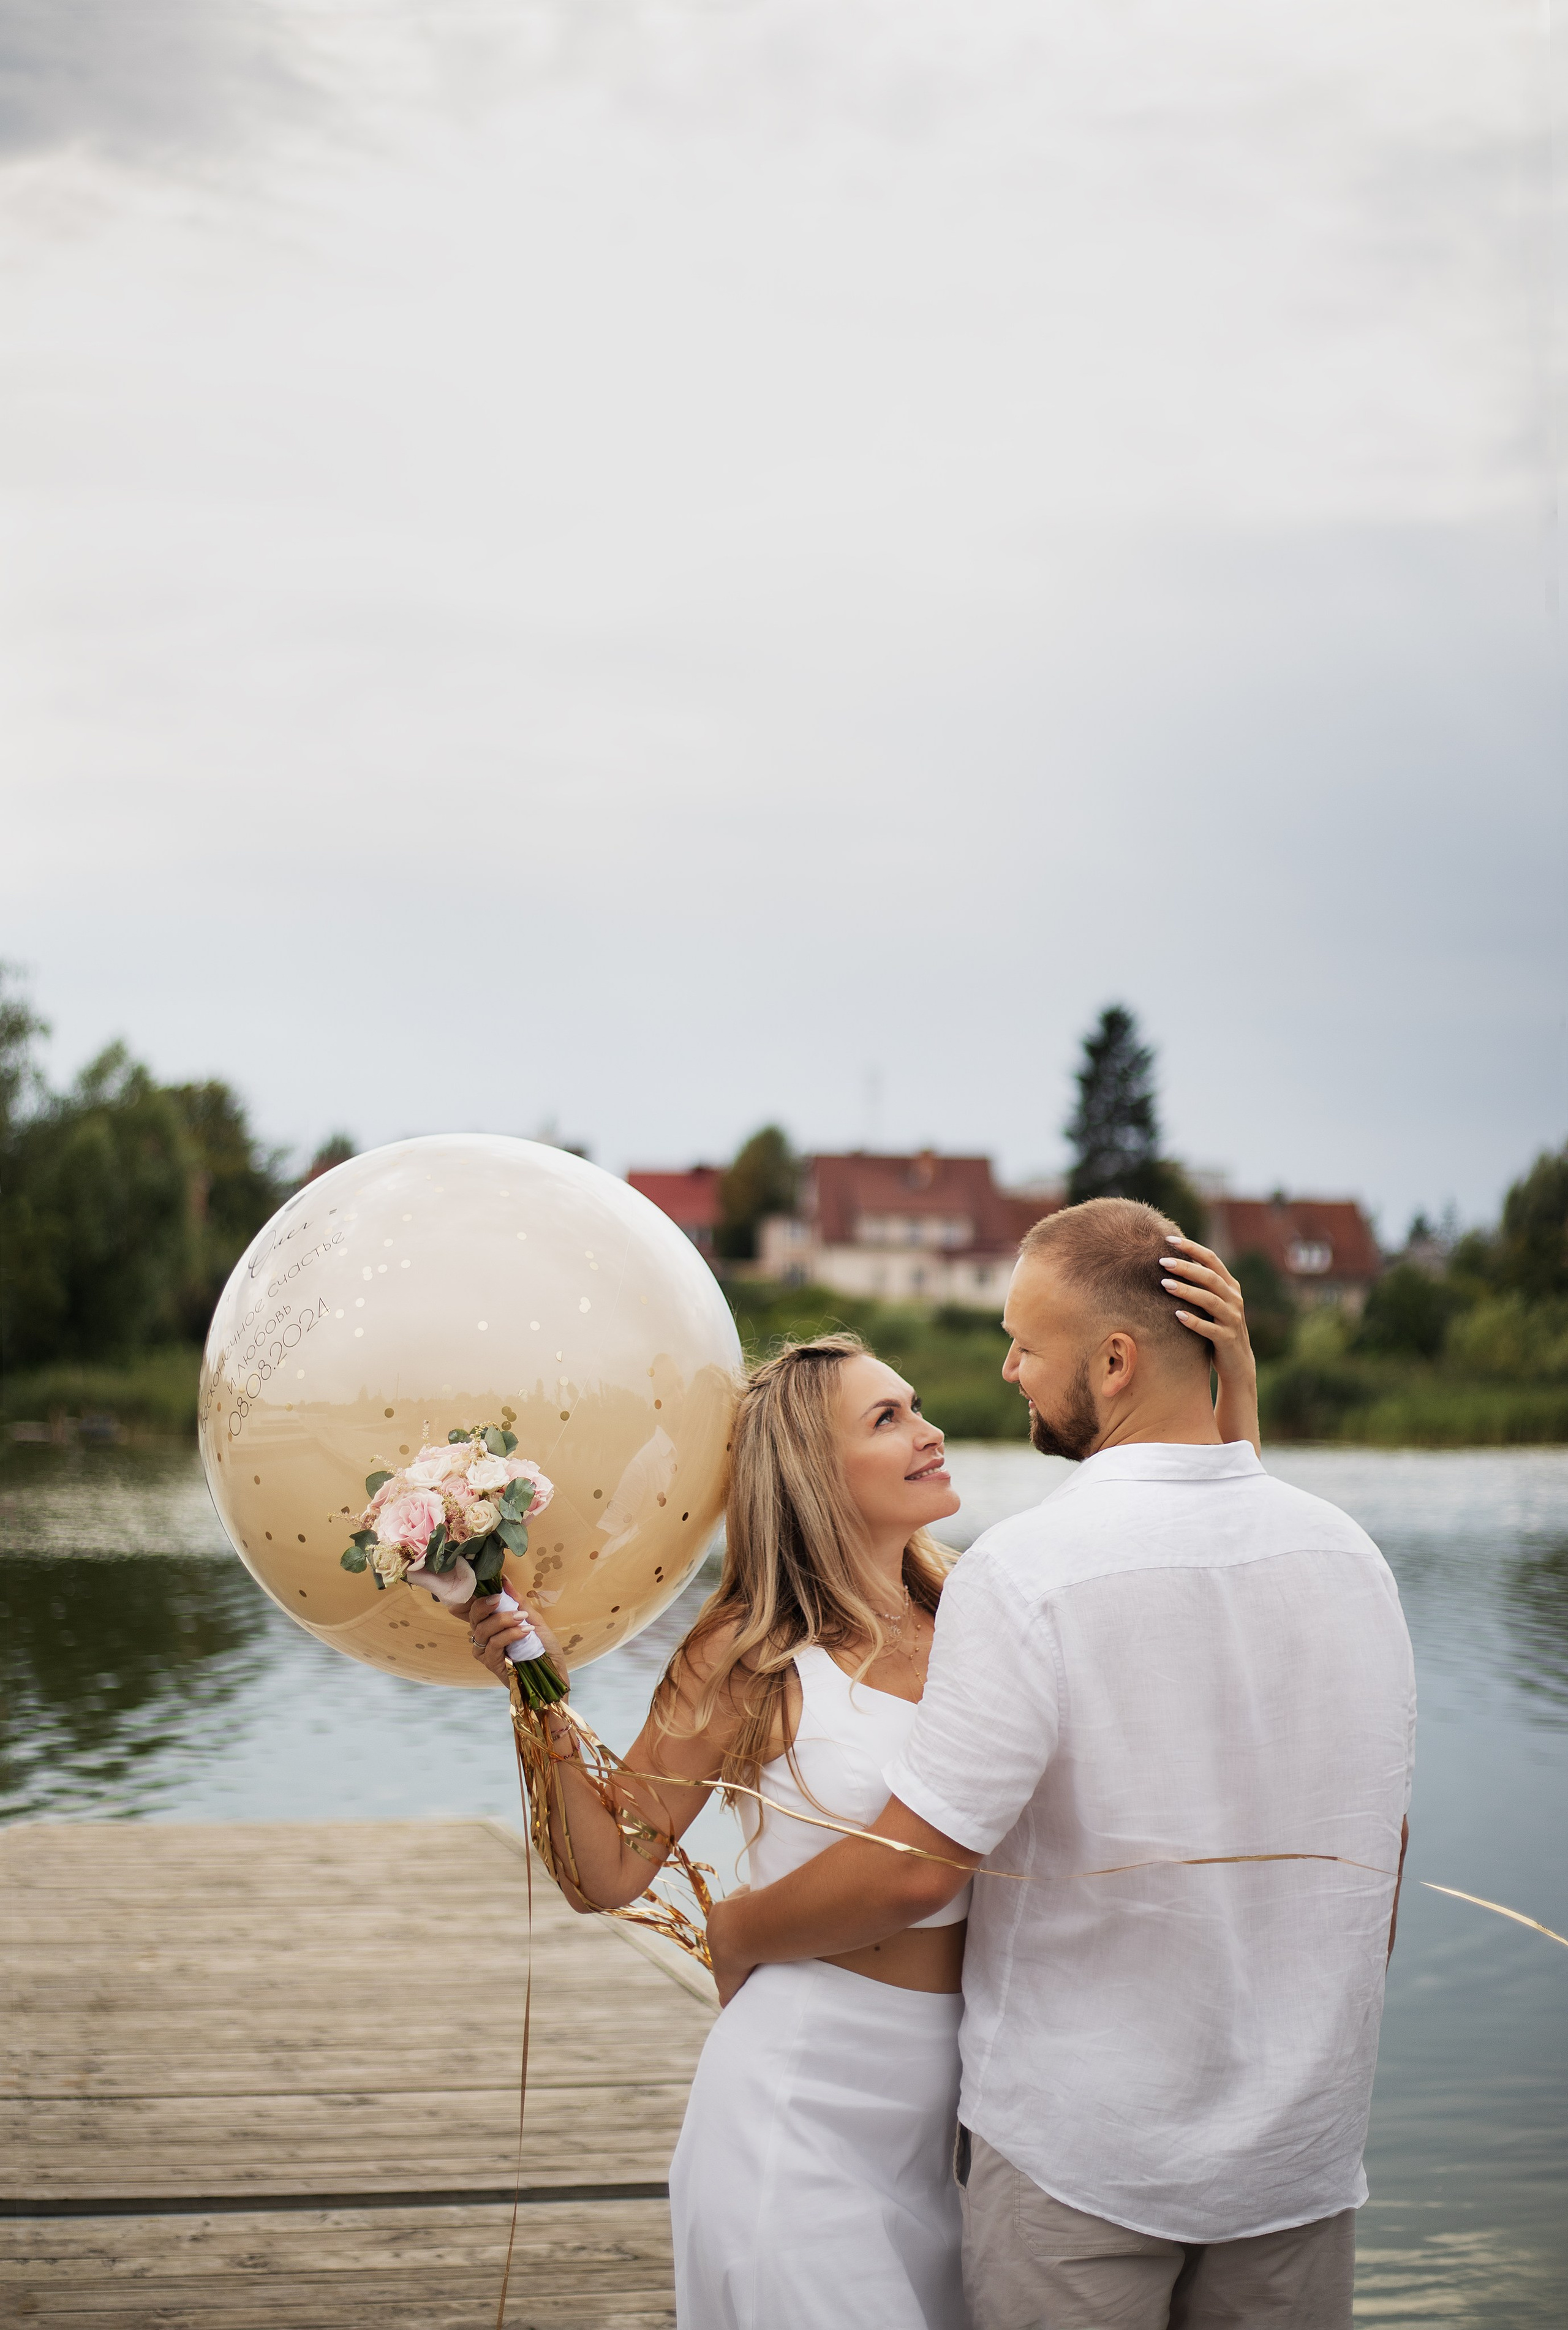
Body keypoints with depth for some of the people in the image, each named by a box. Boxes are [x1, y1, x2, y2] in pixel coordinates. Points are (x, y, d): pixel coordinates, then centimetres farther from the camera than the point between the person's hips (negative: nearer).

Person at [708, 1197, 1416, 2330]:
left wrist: (737, 1933, 0)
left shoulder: (1026, 1570, -20)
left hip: (1079, 2149, -5)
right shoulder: (1348, 1553, -1)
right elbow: (1382, 1848, 9)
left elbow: (915, 1867, -18)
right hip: (1304, 2151, 5)